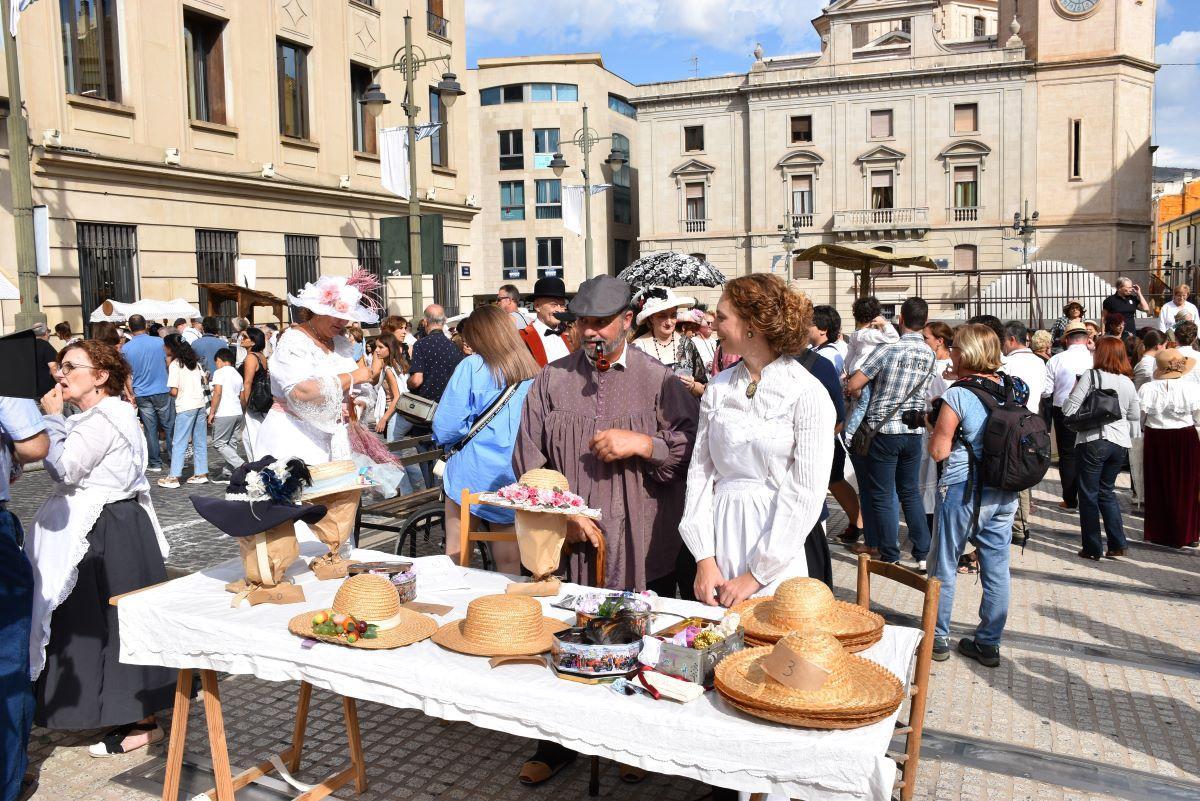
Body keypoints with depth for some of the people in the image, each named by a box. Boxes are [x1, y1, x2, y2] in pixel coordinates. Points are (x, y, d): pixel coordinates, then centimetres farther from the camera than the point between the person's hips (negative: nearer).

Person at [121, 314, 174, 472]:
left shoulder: (125, 349, -2)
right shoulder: (159, 342, -4)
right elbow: (169, 364, 4)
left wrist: (130, 395, 10)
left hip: (142, 394, 1)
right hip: (163, 391, -1)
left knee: (150, 429, 6)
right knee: (170, 426, 7)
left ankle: (155, 463, 11)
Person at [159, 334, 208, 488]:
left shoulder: (174, 365, -9)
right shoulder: (195, 361, 11)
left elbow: (174, 391, -12)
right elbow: (203, 380, 15)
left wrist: (168, 392, 8)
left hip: (185, 407, -6)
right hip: (200, 404, 7)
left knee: (179, 443, -2)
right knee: (200, 442, 11)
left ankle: (174, 477, -2)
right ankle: (201, 473, 14)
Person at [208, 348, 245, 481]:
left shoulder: (219, 372, -4)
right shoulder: (238, 374, 18)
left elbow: (217, 393, -13)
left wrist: (211, 412, -9)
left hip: (224, 414, -8)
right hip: (238, 412, 8)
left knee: (219, 443, -1)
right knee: (232, 443, 11)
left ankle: (241, 465, -13)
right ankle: (228, 472, 10)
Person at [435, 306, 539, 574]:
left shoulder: (473, 366, -8)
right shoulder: (534, 373, 3)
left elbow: (445, 429, -11)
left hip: (474, 477, -4)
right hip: (518, 482, 4)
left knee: (456, 559, 11)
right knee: (510, 563, 11)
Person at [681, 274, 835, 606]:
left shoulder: (808, 394, -10)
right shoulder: (718, 388, 4)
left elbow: (805, 494, -12)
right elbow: (700, 470, 4)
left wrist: (755, 575, -12)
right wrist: (705, 559, -5)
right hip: (720, 537, 4)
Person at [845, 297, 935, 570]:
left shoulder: (888, 350, -15)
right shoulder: (929, 355, 3)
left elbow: (853, 386, -16)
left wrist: (857, 392, 9)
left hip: (884, 430, -5)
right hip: (914, 432, 6)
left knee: (881, 496, 4)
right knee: (911, 493, 16)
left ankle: (890, 557, 10)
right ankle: (923, 554, 17)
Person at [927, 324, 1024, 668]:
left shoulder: (958, 395, -15)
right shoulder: (1013, 389, 3)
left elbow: (938, 450, -15)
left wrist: (938, 423, 3)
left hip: (963, 490, -6)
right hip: (1005, 492, 6)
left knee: (945, 566, 9)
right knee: (997, 568, 11)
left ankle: (938, 638, 18)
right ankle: (989, 643, 20)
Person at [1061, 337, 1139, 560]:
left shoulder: (1091, 375, -9)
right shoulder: (1128, 382, 7)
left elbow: (1069, 409, -12)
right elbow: (1136, 416, 16)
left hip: (1093, 441, -5)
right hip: (1120, 444, 5)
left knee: (1089, 495, 5)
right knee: (1107, 491, 19)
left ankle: (1093, 549, 9)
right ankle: (1117, 545, 15)